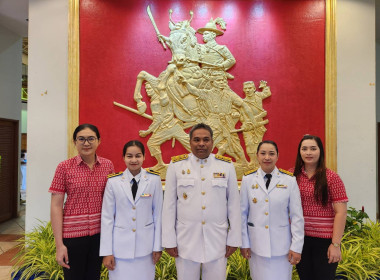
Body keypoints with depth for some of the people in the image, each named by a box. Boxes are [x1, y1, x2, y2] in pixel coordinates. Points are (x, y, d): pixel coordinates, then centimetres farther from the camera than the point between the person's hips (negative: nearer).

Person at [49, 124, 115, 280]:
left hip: (100, 232, 3)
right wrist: (59, 244, -10)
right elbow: (56, 206, -7)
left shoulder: (108, 165, 0)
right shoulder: (64, 167, -7)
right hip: (73, 233, -2)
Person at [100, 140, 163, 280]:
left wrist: (158, 246, 1)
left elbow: (158, 214, -1)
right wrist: (106, 252, -2)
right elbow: (107, 217, -2)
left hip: (145, 245, 0)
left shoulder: (154, 179, -5)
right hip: (120, 245, 0)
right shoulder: (113, 182, -5)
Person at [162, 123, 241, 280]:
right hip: (186, 239, 0)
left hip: (217, 240, 1)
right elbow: (169, 205, -1)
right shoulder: (176, 165, -2)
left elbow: (234, 204, 3)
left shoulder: (227, 165, 0)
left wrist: (234, 239, 3)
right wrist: (169, 241, -1)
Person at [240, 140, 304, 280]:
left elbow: (297, 216, -3)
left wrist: (296, 247, -4)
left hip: (282, 246, -1)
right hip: (256, 245, 1)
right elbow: (242, 213, 1)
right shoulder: (248, 179, -3)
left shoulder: (289, 180, -5)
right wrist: (244, 243, 2)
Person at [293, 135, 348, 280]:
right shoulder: (293, 175, 0)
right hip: (299, 237, 3)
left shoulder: (331, 177, -8)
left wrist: (336, 244, -13)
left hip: (324, 239, -2)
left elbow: (341, 212, -10)